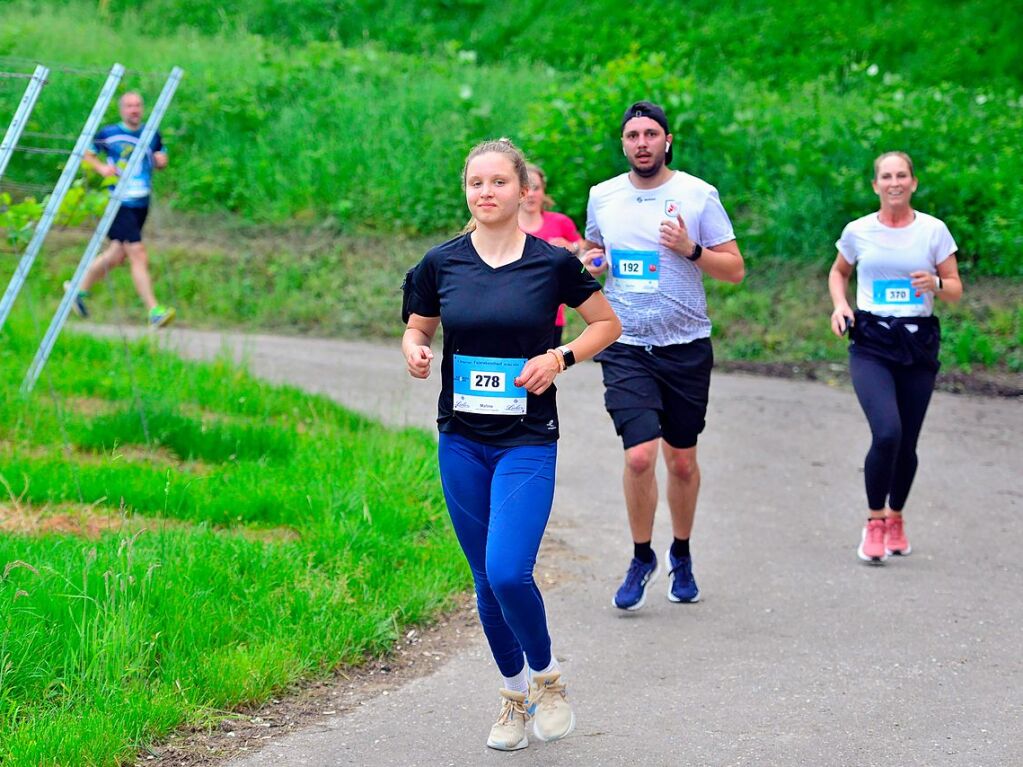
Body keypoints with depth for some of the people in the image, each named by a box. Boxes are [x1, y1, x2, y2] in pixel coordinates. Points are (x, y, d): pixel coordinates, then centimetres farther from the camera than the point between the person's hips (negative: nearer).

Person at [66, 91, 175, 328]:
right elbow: (86, 155, 7)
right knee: (138, 256, -15)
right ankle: (154, 311, -17)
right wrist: (101, 167, -12)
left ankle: (79, 289, 36)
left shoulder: (152, 135, 8)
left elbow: (161, 162, 19)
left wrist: (161, 160, -4)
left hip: (141, 205, 6)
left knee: (117, 256, 15)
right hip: (118, 203, -6)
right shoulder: (108, 134, -3)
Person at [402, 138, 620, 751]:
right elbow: (417, 329, 15)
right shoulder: (441, 263, 1)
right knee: (487, 580, 9)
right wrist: (415, 351, -8)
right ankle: (515, 695, 28)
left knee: (509, 572, -18)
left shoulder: (553, 263, -5)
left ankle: (547, 677, 8)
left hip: (527, 442, -3)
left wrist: (560, 358, -9)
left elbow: (608, 323, 7)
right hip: (461, 442, 3)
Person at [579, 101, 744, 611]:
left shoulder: (697, 195, -3)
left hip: (685, 347, 0)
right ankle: (642, 559, 6)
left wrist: (692, 249, -18)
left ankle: (681, 555, 32)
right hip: (626, 348, 0)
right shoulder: (602, 197, 5)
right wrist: (590, 261, 0)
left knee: (681, 461, 9)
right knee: (640, 456, -14)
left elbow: (735, 269, -1)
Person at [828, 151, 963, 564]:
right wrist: (840, 305, 2)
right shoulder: (858, 232, 3)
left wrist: (935, 285, -16)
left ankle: (896, 517, 33)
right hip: (871, 345, -1)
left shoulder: (934, 231, 2)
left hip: (918, 344, 1)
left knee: (907, 443, 5)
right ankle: (874, 521, -1)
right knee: (887, 432, -20)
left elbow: (955, 289, 7)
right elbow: (838, 271, 21)